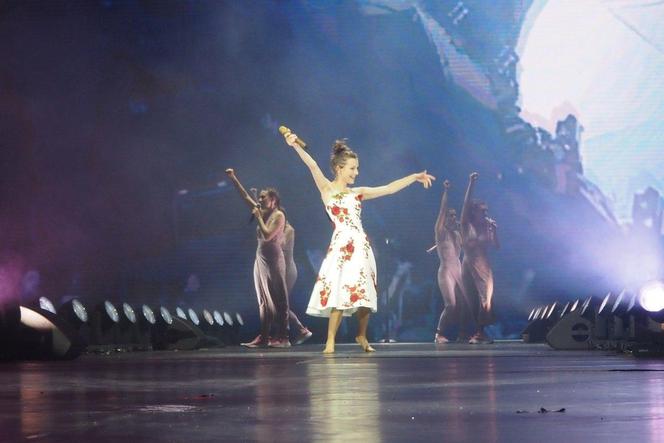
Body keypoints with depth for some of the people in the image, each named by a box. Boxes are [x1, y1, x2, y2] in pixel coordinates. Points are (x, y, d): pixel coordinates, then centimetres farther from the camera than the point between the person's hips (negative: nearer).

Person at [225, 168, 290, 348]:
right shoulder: (263, 213, 13)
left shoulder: (279, 215, -8)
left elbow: (267, 235, -18)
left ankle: (282, 337, -7)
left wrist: (258, 218, -10)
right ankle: (264, 337, 8)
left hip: (274, 259, -8)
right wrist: (233, 178, 11)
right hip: (261, 258, 8)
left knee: (278, 299, -7)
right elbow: (245, 196, 16)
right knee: (264, 300, 7)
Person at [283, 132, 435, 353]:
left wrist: (415, 177, 17)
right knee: (340, 292, -13)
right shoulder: (327, 189, 3)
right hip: (342, 246, -5)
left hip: (361, 246, 5)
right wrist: (296, 146, -26)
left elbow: (390, 188, 18)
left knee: (364, 293, 6)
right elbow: (312, 166, -12)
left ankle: (362, 336, 25)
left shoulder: (357, 193, 15)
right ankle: (330, 342, -7)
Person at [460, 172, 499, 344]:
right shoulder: (466, 226, 2)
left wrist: (494, 231, -9)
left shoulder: (487, 228, 10)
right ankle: (478, 332, 5)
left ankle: (480, 332, -7)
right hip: (469, 266, -2)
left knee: (485, 300, -10)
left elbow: (497, 246, 3)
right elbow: (466, 203, -9)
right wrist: (471, 183, -17)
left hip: (484, 268, 2)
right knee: (472, 300, -1)